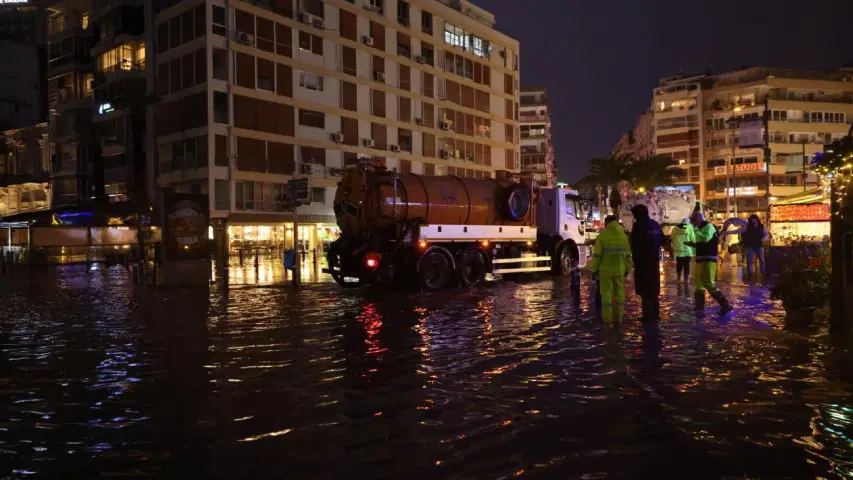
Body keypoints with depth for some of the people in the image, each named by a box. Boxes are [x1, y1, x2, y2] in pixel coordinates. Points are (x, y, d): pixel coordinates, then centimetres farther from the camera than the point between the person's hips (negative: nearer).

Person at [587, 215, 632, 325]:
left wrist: (594, 269, -6)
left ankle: (607, 318, 4)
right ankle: (618, 317, 16)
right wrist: (627, 269, 12)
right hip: (619, 270, 3)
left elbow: (597, 255, -14)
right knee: (619, 293, 13)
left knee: (606, 293, 4)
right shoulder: (623, 236, 0)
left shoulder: (602, 236, -11)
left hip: (605, 270, -3)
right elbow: (627, 255, 3)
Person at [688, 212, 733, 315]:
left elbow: (705, 238, -28)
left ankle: (725, 306, -15)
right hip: (701, 260, 10)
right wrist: (693, 244, 13)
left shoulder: (709, 226, -9)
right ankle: (700, 306, 23)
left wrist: (695, 229, -20)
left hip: (708, 259, -10)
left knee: (709, 283, -17)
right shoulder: (700, 229, 19)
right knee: (698, 281, 14)